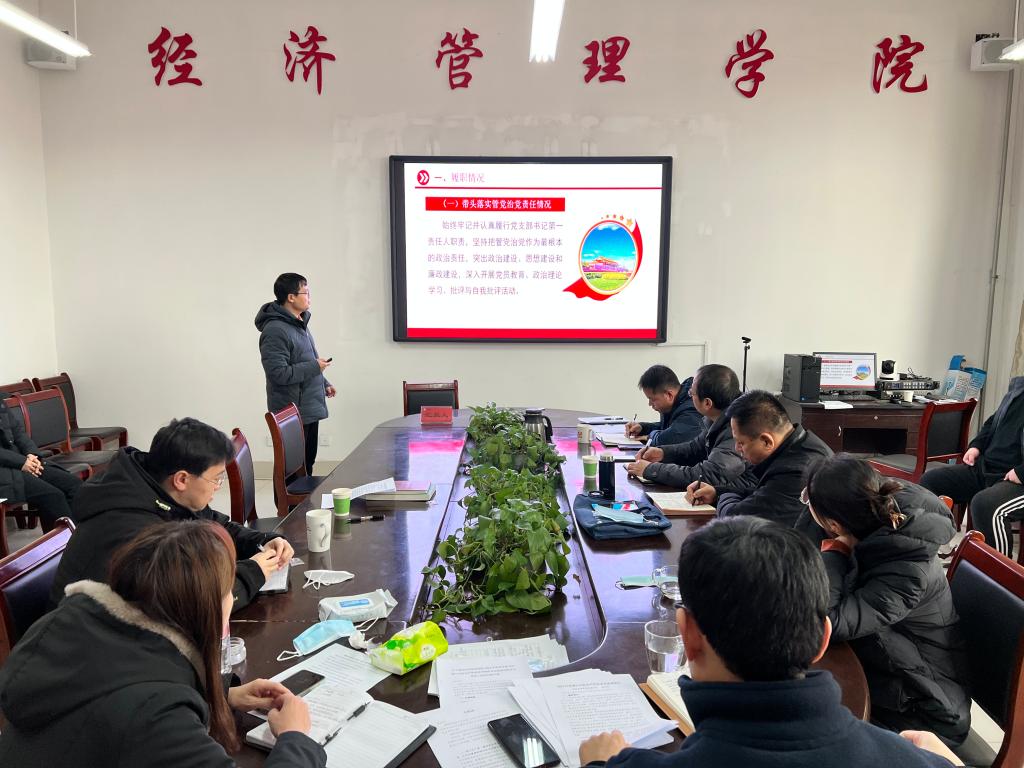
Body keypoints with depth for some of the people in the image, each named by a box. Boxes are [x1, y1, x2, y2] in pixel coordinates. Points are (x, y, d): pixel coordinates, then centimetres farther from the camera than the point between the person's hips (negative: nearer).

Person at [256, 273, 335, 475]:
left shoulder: (299, 323, 13)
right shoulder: (275, 330, -19)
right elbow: (278, 373, -26)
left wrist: (324, 384, 19)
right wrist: (315, 366, -19)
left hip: (309, 410, 10)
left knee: (307, 464, 18)